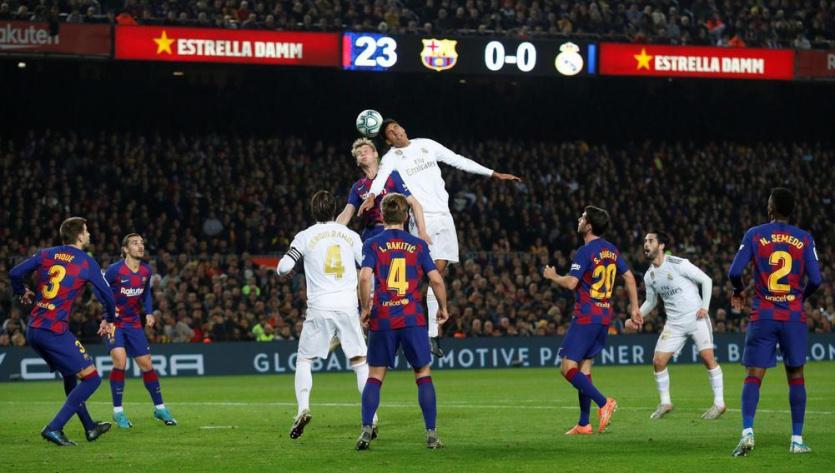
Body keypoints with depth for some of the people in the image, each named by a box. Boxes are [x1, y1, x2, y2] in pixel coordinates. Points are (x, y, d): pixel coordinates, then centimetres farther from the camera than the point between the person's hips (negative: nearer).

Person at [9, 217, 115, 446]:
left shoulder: (46, 254, 8)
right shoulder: (86, 263, -3)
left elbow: (15, 273, 4)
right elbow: (106, 295, 2)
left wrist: (23, 292, 26)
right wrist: (109, 320, 21)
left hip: (33, 330, 7)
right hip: (55, 331, -7)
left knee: (70, 376, 24)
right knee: (91, 378, -2)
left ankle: (89, 427, 33)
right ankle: (54, 428, -11)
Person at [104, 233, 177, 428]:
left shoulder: (146, 270, -1)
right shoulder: (114, 270, -18)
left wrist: (149, 313, -1)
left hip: (134, 323, 5)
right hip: (113, 323, -5)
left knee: (147, 365, 6)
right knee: (120, 362, -21)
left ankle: (160, 408, 20)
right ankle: (118, 411, -9)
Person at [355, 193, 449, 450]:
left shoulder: (372, 245, 3)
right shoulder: (418, 245, 6)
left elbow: (365, 277, -11)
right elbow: (436, 279, 0)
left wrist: (365, 309, 0)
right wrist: (443, 308, 14)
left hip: (382, 320, 0)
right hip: (413, 318, 0)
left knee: (374, 377, 7)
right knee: (423, 374, 8)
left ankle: (367, 429, -6)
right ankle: (431, 434, 3)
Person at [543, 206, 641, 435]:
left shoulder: (585, 252, -14)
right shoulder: (611, 250, 10)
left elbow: (571, 283, -21)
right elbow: (629, 277, 14)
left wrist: (552, 276, -1)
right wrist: (634, 307, 18)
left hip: (586, 317, -8)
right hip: (605, 316, 8)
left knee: (567, 367, -6)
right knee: (584, 367, 12)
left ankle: (603, 402, -19)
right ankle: (584, 424, 10)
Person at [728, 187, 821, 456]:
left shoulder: (754, 235, -1)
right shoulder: (804, 239, 2)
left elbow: (734, 272, -6)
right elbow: (815, 280, -2)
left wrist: (738, 292, 15)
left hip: (762, 316, -1)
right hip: (794, 317, 1)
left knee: (753, 376, -2)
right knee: (796, 376, 10)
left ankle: (747, 432, -19)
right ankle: (797, 440, 8)